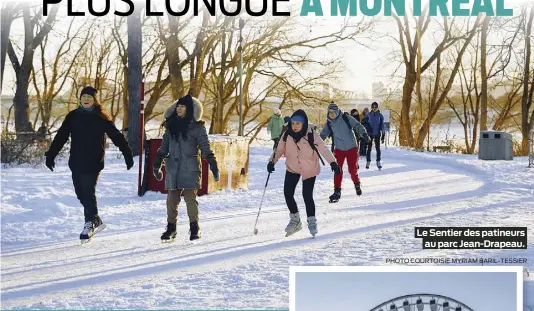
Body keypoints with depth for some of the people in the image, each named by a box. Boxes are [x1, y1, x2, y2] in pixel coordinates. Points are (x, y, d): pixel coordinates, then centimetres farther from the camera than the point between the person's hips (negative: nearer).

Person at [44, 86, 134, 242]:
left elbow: (116, 136, -1)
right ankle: (96, 220, 24)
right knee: (81, 193, 9)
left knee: (88, 192, -10)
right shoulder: (73, 116, 8)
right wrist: (51, 155, 2)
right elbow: (61, 136, 7)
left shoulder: (101, 117, -1)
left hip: (93, 162, -4)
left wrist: (128, 154, -5)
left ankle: (90, 223, -1)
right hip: (76, 162, 4)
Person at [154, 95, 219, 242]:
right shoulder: (171, 125, 13)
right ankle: (171, 228, 14)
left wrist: (213, 165, -12)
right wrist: (157, 165, 22)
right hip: (173, 168, 4)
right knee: (172, 199, 5)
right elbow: (163, 148, 20)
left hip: (190, 169, -4)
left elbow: (205, 148, -3)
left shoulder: (197, 127, -1)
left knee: (190, 197, -8)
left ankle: (194, 228, 3)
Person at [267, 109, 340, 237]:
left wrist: (333, 162, -31)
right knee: (288, 193, -2)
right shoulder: (287, 134, -9)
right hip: (292, 168, 4)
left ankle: (311, 221, 13)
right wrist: (272, 161, -8)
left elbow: (323, 148, -22)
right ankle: (295, 219, 19)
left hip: (309, 169, -4)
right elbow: (280, 149, 3)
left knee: (307, 196, -8)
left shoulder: (311, 135, -20)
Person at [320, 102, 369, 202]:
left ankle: (357, 184, 31)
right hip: (339, 149, 2)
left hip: (351, 148, -2)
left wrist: (363, 133, -32)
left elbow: (357, 126, -16)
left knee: (352, 169, 1)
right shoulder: (329, 123, -1)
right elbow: (323, 135, 7)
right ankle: (337, 191, -1)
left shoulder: (347, 118, -12)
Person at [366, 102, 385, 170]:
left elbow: (382, 126, 3)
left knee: (378, 148, 0)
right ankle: (368, 162, 11)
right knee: (369, 148, 3)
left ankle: (378, 162, 7)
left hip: (377, 134, 0)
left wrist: (383, 135, 0)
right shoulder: (369, 115, 1)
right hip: (370, 134, 0)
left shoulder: (380, 115, 0)